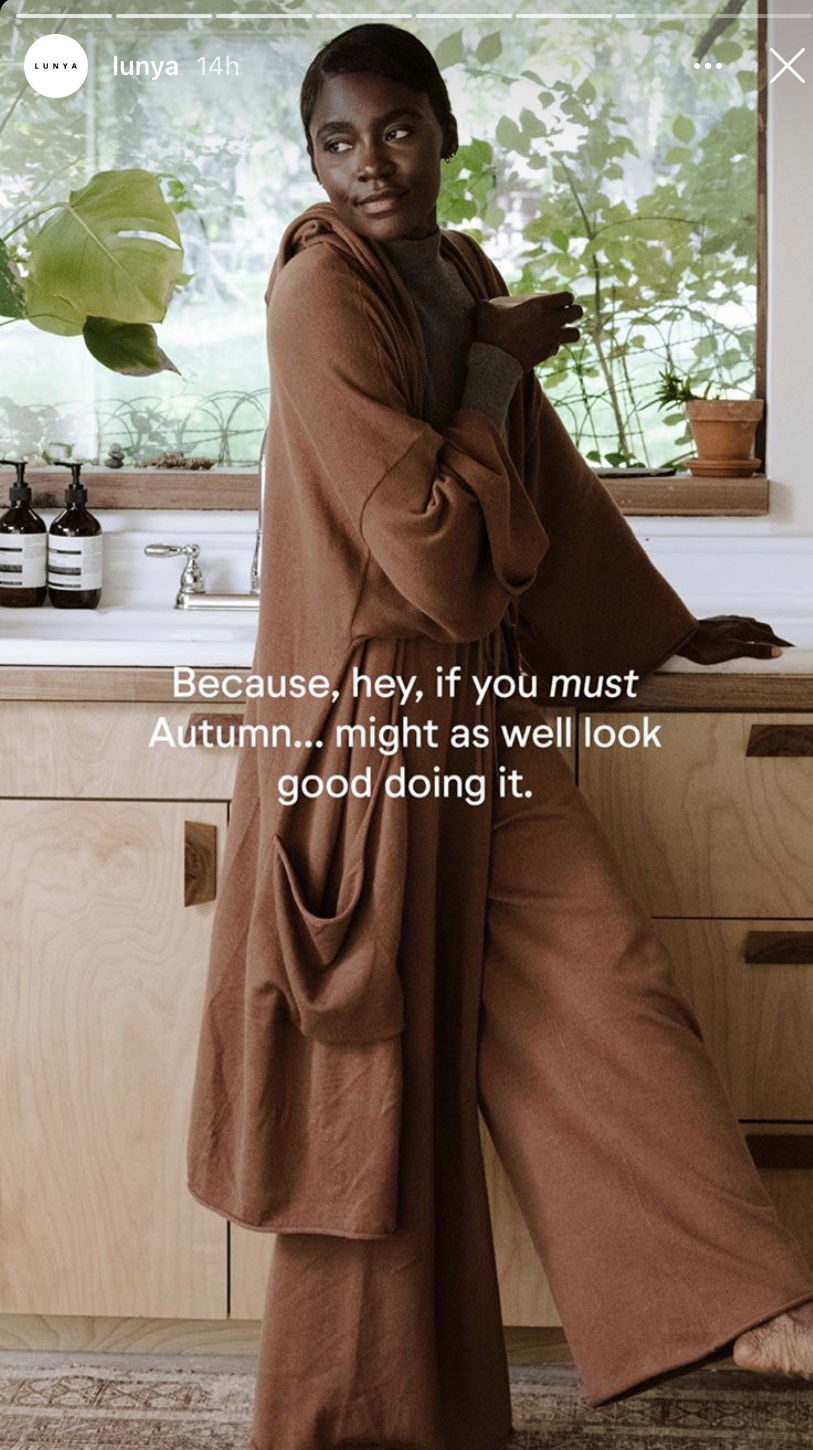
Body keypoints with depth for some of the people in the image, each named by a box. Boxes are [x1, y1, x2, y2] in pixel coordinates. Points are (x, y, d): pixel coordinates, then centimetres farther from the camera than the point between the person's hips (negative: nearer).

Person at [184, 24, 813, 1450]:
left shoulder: (461, 277, 11)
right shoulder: (322, 294, -15)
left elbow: (549, 479, 20)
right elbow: (431, 535, -20)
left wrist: (669, 630, 26)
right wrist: (499, 366, -9)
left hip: (477, 706, 7)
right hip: (371, 714, -7)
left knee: (600, 982, 3)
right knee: (382, 1068, 4)